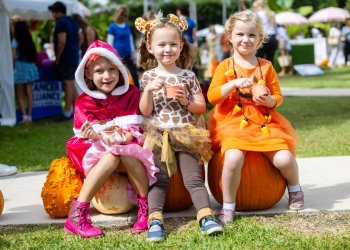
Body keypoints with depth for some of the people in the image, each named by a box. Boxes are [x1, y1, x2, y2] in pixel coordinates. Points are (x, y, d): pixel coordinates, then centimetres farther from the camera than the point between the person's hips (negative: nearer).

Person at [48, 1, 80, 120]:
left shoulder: (60, 23, -13)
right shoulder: (72, 22, 16)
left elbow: (62, 42, -20)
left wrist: (57, 58, -14)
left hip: (65, 58, -9)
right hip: (74, 57, 9)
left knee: (68, 84, -8)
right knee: (71, 83, 15)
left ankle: (67, 113, -7)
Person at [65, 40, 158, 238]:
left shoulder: (130, 94, 1)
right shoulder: (84, 102, 0)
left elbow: (132, 130, -6)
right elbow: (86, 135, -8)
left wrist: (118, 139, -29)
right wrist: (98, 138, -33)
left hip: (126, 147, 1)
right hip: (96, 151, -1)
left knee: (127, 153, -36)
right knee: (112, 157, -36)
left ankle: (146, 208, -28)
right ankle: (77, 214, -40)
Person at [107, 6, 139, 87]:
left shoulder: (127, 26, 9)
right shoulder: (112, 27, -6)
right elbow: (110, 42, -6)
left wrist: (133, 52, 13)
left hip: (128, 55, 5)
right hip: (118, 55, -5)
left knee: (134, 74, 4)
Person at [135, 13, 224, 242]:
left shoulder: (188, 76, 7)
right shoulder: (149, 77, 6)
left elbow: (201, 107, 9)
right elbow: (145, 111, 1)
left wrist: (187, 101, -10)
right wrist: (149, 91, -14)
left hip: (186, 135, 0)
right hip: (158, 136, 0)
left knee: (194, 178, -8)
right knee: (159, 179, -9)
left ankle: (206, 215, -14)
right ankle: (155, 219, -17)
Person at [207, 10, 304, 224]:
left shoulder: (266, 66, 7)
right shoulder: (225, 67, 2)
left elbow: (278, 96, 9)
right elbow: (212, 96, -7)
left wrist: (268, 100, -14)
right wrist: (234, 83, -20)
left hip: (264, 122, 2)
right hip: (234, 122, -2)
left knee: (284, 158, -15)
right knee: (233, 158, -31)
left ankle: (295, 188, 21)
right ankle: (228, 207, -11)